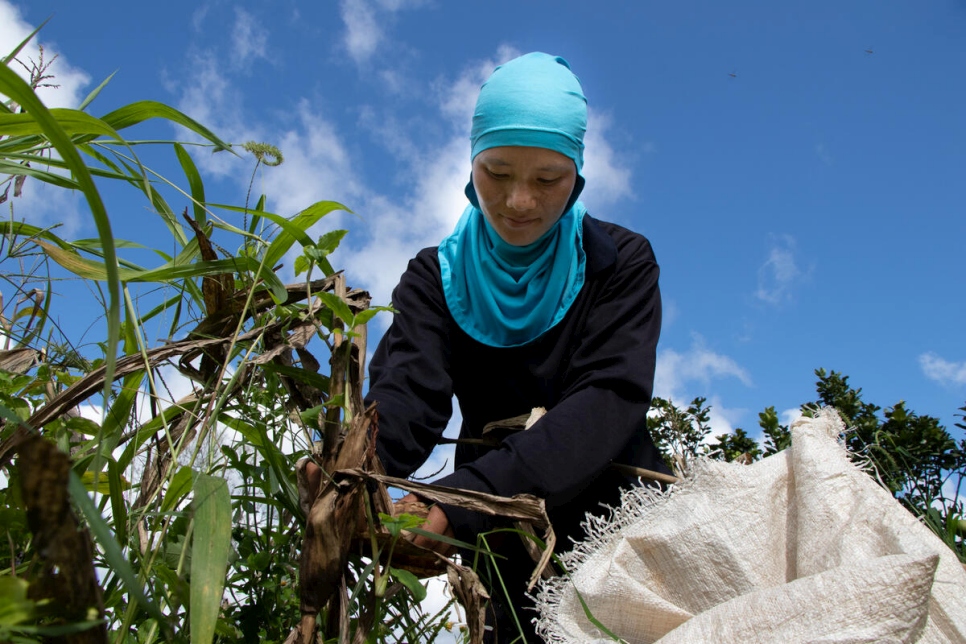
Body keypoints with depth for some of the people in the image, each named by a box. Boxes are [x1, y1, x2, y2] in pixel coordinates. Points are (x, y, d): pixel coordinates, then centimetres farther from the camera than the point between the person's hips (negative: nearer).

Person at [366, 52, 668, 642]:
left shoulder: (619, 261, -5)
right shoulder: (437, 275, 1)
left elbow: (609, 399, -20)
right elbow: (407, 391, -15)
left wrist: (459, 500, -35)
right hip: (505, 538, 1)